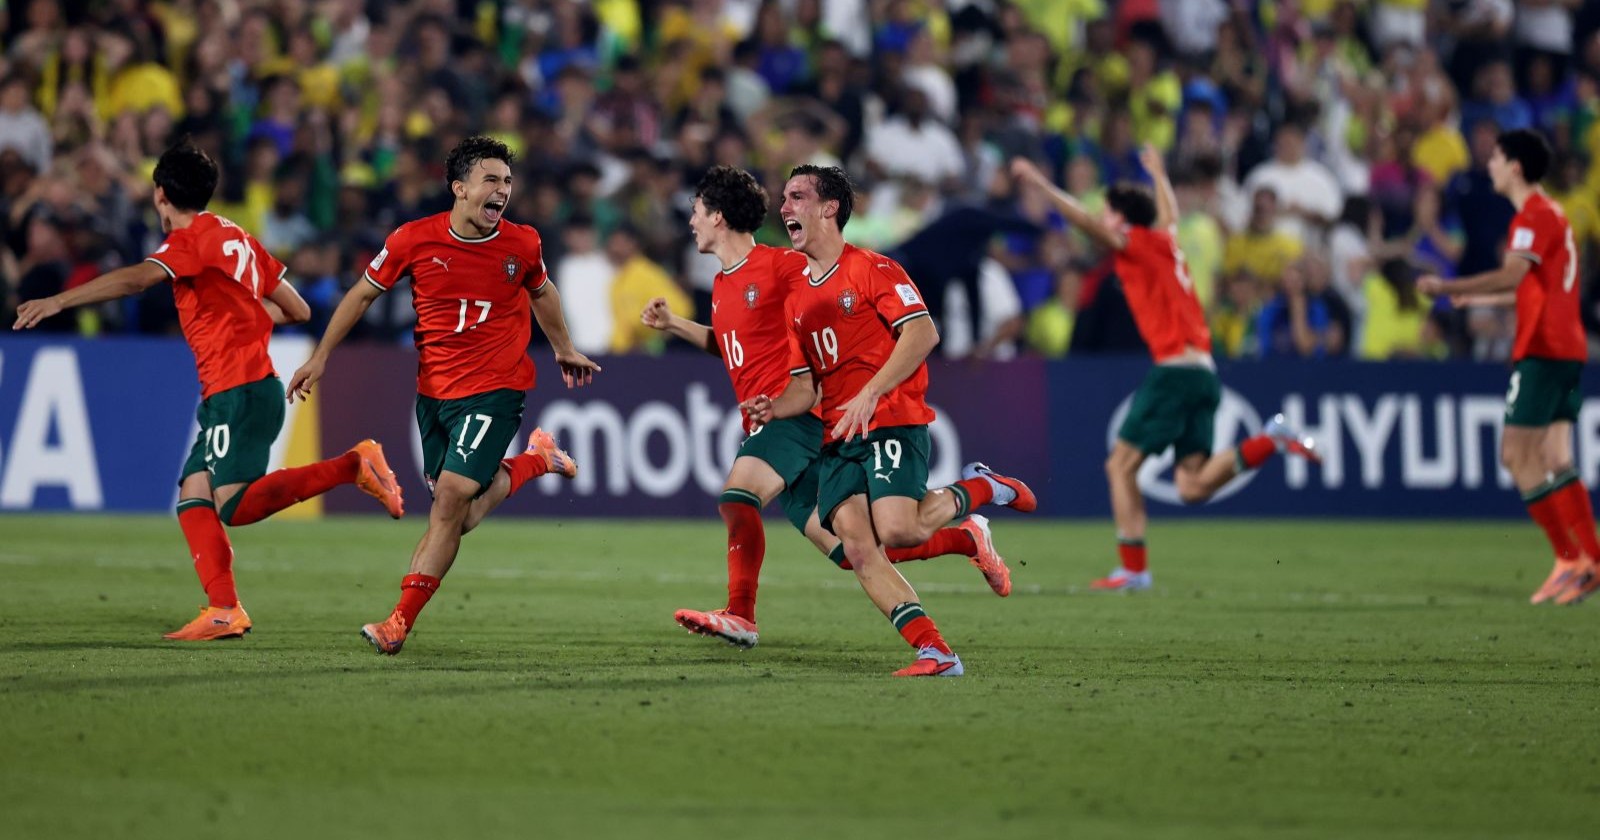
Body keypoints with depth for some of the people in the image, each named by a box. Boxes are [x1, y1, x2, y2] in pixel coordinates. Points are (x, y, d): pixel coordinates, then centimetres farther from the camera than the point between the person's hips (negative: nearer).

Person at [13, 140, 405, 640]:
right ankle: (224, 611, -3)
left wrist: (58, 302, -27)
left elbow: (134, 280, -24)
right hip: (226, 396, 9)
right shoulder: (238, 238, 19)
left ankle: (351, 465, -20)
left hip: (240, 390, -9)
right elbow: (297, 310, 23)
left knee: (235, 505, -18)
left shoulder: (193, 239, -7)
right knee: (193, 497, 6)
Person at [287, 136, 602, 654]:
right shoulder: (414, 241, -7)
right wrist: (320, 356, 7)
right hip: (433, 392, 3)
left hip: (495, 389, -2)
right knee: (454, 514, 9)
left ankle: (402, 621, -10)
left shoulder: (522, 244, -4)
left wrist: (564, 350, 31)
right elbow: (363, 295, 7)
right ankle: (534, 462, 36)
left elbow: (542, 292, 19)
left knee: (452, 498, -16)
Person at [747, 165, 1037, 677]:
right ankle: (935, 652, -14)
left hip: (891, 423, -6)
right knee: (859, 550, -13)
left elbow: (923, 332, -13)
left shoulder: (870, 269, -1)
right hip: (837, 439, 6)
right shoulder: (796, 298, 19)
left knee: (897, 530, -24)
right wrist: (775, 408, -4)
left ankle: (979, 490, 5)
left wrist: (870, 394, -19)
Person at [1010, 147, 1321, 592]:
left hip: (1175, 369, -8)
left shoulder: (1137, 244, -2)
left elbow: (1086, 222, -14)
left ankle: (1134, 569, -5)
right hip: (1204, 372, 8)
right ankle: (1269, 440, -10)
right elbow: (1169, 212, 43)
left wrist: (1040, 183, -11)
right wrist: (1158, 173, 61)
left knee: (1121, 465, -1)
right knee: (1192, 486, 2)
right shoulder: (1167, 242, 20)